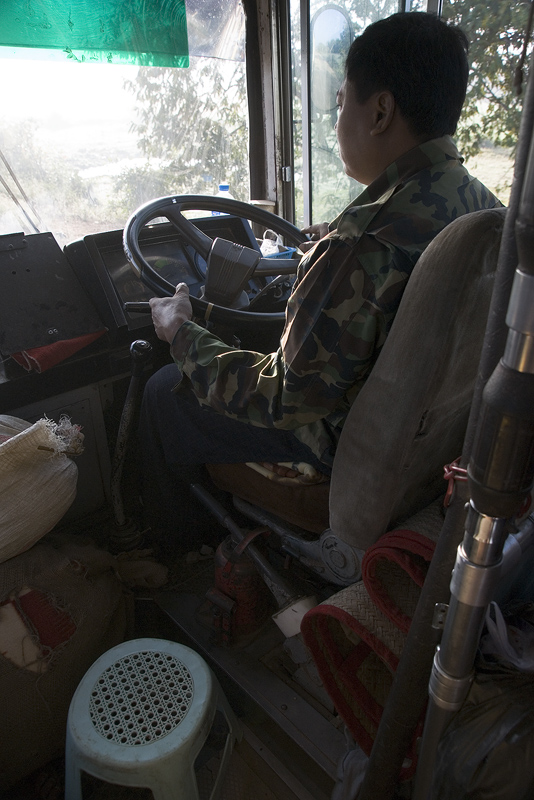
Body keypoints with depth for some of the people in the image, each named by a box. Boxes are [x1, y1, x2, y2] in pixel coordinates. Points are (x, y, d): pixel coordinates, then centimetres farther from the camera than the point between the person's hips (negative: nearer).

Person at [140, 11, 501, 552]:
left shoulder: (364, 245, -34)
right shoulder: (483, 206, -5)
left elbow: (283, 399, -27)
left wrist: (180, 333, -13)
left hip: (349, 445, -9)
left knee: (165, 393, 4)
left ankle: (171, 538, 32)